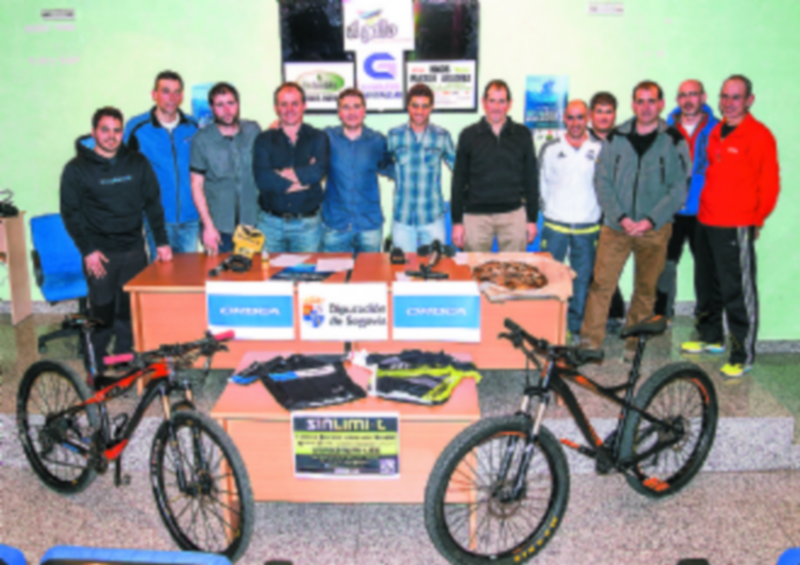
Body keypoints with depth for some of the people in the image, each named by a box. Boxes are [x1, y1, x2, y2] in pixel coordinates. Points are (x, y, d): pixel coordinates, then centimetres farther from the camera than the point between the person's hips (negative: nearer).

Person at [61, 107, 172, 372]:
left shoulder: (137, 163, 6)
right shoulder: (76, 169, -2)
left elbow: (152, 203, 8)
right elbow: (70, 213, -1)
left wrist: (161, 241, 2)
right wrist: (87, 250, -9)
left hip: (133, 250, 3)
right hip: (100, 252, -2)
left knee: (132, 310, 4)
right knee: (102, 313, -1)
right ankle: (98, 368, 12)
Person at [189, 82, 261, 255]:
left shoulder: (253, 130, 5)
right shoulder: (201, 140, -2)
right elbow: (197, 185, -3)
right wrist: (208, 226, -8)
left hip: (252, 222, 2)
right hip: (218, 227, -2)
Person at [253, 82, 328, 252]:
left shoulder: (318, 138, 5)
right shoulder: (264, 140, 5)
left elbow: (318, 171, -13)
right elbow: (262, 179, -10)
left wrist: (279, 175, -9)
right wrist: (304, 177, -9)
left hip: (307, 224, 0)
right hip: (271, 223, 0)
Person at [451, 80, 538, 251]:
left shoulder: (522, 134, 6)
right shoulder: (468, 135, 4)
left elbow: (531, 178, 9)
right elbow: (459, 181, 6)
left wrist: (532, 218, 6)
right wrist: (457, 221, 2)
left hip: (514, 214, 1)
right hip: (476, 216, -1)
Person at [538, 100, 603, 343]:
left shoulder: (599, 149, 3)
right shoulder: (550, 148, 4)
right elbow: (542, 183, 11)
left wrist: (597, 211, 5)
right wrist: (549, 209, 9)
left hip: (588, 227, 0)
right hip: (555, 225, 0)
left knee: (583, 280, 7)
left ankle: (576, 328, 19)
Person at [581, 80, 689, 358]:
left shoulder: (674, 141, 1)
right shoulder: (615, 138, 4)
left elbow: (679, 189, -2)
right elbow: (602, 181, 2)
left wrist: (649, 221, -12)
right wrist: (621, 218, -10)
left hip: (654, 230, 0)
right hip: (615, 227, 0)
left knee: (645, 290, 8)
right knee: (601, 284, -4)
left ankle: (634, 344, 21)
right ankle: (590, 342, 5)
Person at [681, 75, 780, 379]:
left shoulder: (759, 135, -10)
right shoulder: (715, 132, 12)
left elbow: (769, 184, -9)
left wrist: (757, 220, -3)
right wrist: (704, 209, 15)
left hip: (736, 228, -8)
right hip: (706, 223, 8)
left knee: (738, 293, -4)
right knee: (707, 286, 19)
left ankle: (743, 355, 5)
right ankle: (711, 337, 35)